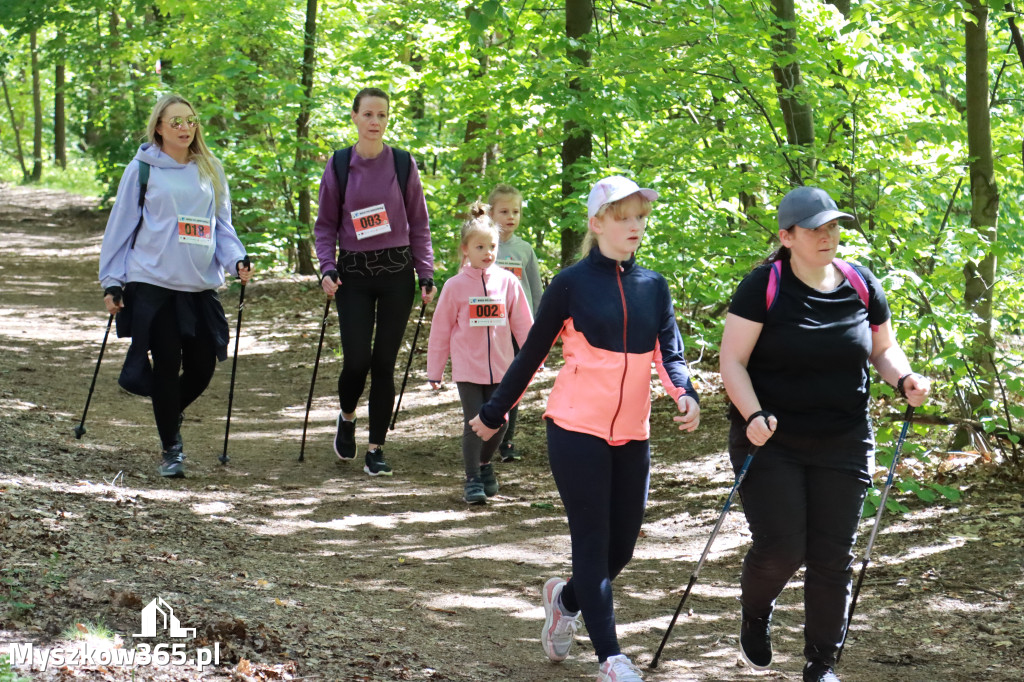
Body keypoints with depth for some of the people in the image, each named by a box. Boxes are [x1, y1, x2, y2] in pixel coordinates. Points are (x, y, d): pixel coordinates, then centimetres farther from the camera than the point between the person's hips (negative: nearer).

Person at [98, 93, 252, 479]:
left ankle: (171, 416, 34)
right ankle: (170, 450, 11)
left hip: (200, 286, 3)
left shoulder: (210, 170, 11)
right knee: (167, 366, -3)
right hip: (152, 284, -3)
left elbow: (222, 224, 15)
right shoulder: (142, 169, 1)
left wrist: (236, 259, -3)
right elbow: (121, 226, 4)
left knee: (202, 367, 3)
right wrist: (111, 282, 1)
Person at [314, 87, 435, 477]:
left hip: (397, 271, 0)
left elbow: (419, 224, 8)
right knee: (357, 360, -9)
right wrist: (327, 268, -6)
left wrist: (426, 273, 1)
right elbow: (325, 225, 7)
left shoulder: (403, 164, 2)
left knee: (384, 362, 1)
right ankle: (347, 418, 23)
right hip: (354, 272, 0)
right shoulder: (338, 166, 2)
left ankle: (376, 449, 11)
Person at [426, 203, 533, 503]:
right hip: (467, 369, -2)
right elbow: (440, 329, 2)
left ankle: (485, 464, 34)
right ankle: (472, 479, 8)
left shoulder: (507, 281, 0)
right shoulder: (455, 286, -4)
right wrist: (434, 371, 5)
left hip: (500, 367, 2)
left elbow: (522, 322, 7)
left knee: (498, 423, 8)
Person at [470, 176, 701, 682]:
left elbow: (669, 353, 1)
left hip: (632, 434, 5)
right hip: (577, 429, -4)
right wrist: (494, 413, 9)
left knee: (621, 546, 9)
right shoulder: (572, 283, -4)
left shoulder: (653, 286, 8)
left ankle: (565, 598, 38)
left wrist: (685, 394, -19)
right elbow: (532, 354, 3)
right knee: (593, 542, -5)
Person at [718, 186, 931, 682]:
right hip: (771, 442, -3)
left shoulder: (861, 285, 3)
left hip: (842, 445, 3)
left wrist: (904, 378, -6)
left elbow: (884, 348, 15)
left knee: (832, 557, 2)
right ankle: (755, 615, 26)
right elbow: (732, 362, -11)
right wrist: (754, 414, -26)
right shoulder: (764, 286, -9)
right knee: (779, 548, -9)